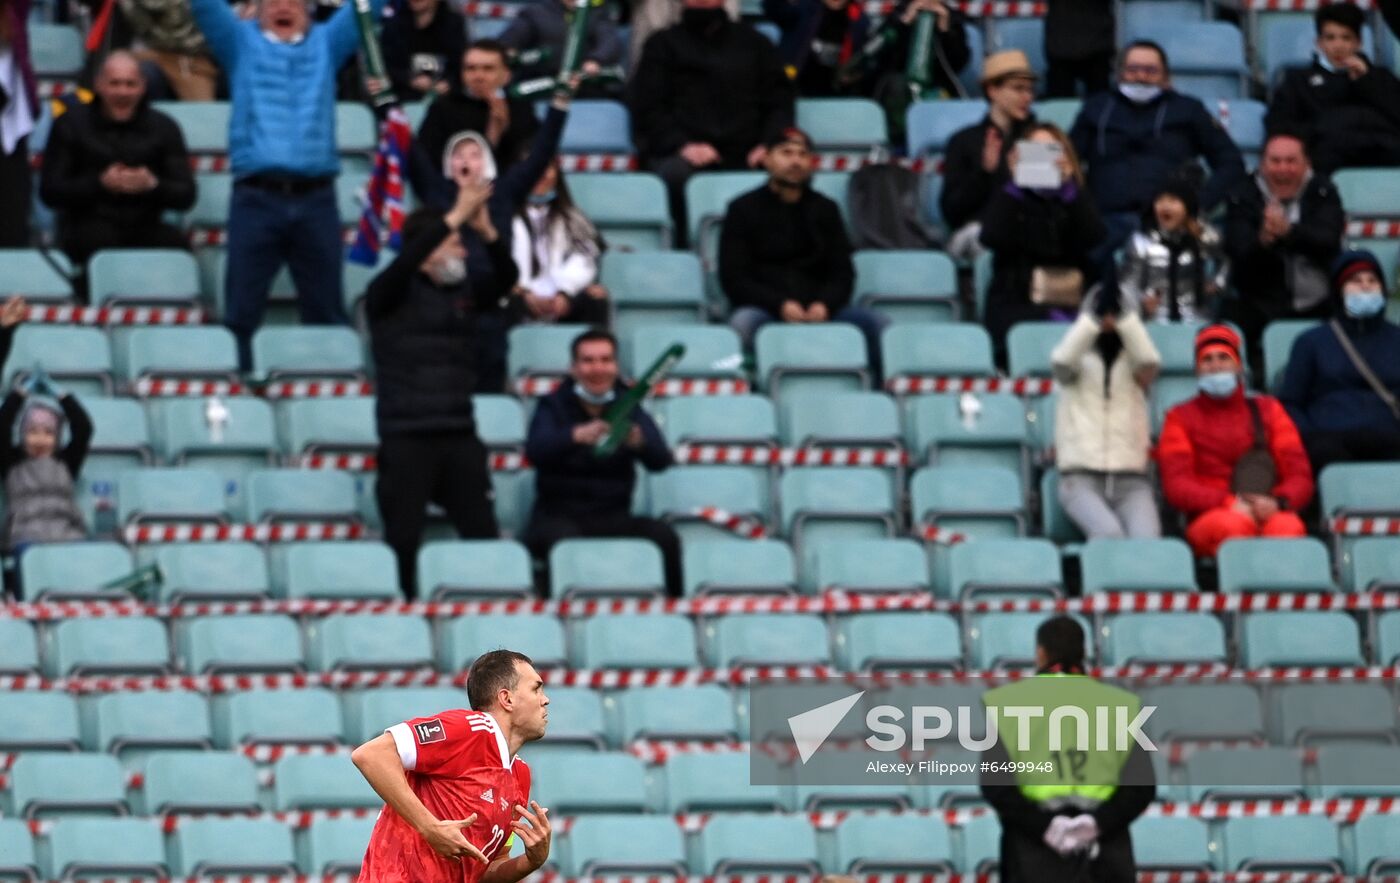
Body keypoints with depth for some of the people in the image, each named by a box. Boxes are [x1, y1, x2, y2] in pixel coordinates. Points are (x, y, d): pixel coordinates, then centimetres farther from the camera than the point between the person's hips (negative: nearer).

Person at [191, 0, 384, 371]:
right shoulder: (241, 42, 16)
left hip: (316, 200, 1)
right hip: (256, 198, -1)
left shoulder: (327, 43, 20)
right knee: (242, 311, -2)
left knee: (326, 309, 5)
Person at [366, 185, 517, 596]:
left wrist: (486, 231, -16)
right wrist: (455, 218, -23)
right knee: (403, 538, -2)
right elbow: (406, 262, -21)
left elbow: (506, 277, 0)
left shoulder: (463, 294, 13)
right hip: (406, 437, -4)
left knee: (482, 532, 0)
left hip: (459, 436, 4)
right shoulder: (389, 296, -2)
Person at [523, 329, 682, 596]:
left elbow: (660, 460, -8)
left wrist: (638, 441, -34)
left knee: (664, 536, -26)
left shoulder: (628, 408, 9)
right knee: (563, 539, -37)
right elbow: (535, 451, -17)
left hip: (613, 518, 2)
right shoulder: (553, 406, 5)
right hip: (559, 516, -2)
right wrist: (578, 435, -38)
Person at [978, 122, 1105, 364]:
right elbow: (993, 238, -5)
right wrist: (1014, 185, -6)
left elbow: (1093, 237, -2)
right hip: (1015, 304, -2)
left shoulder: (1077, 200, 19)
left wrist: (1067, 186, -10)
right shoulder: (1006, 200, 16)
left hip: (1070, 305, 2)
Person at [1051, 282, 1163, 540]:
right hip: (1081, 479, -1)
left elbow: (1149, 361, -8)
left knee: (1147, 538, -28)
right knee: (1108, 533, -32)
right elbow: (1061, 360, -11)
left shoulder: (1132, 365, 16)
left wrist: (1122, 315, -14)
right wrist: (1094, 316, -19)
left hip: (1131, 481, 1)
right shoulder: (1080, 364, 14)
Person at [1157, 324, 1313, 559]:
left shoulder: (1267, 410, 23)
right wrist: (1229, 504, -13)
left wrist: (1277, 502, -10)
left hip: (1270, 512, 1)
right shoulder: (1181, 418, 18)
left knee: (1288, 527, -37)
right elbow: (1176, 486, 5)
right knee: (1233, 525, -40)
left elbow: (1300, 476, 14)